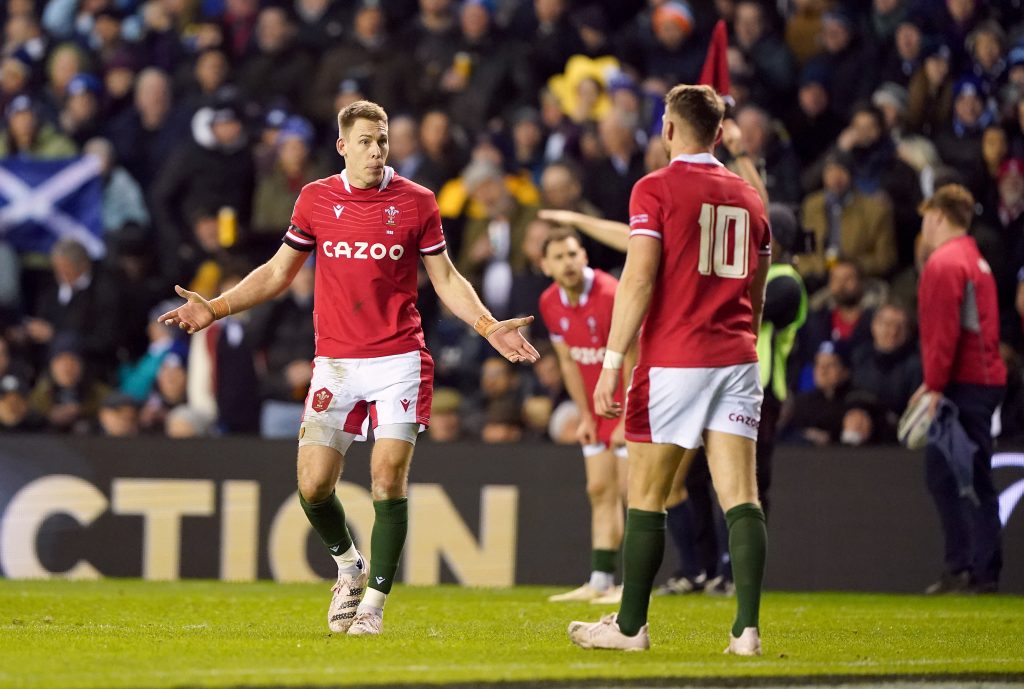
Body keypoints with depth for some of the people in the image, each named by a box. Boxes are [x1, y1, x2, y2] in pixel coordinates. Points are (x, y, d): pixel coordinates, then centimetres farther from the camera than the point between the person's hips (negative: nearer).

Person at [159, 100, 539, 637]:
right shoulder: (315, 199, 5)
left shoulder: (416, 202, 1)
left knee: (388, 478, -9)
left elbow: (446, 279, 8)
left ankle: (374, 601, 2)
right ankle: (348, 565, 24)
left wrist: (489, 326, -6)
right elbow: (277, 272, 15)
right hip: (335, 364, 2)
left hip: (399, 360, -2)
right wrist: (214, 308, 6)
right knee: (312, 485, -5)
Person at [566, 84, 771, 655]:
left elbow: (639, 280, -13)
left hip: (673, 360, -5)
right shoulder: (748, 196, 13)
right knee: (741, 498, -1)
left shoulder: (656, 190, -4)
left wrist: (613, 362, -12)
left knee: (646, 497, 5)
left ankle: (630, 626, 11)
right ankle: (747, 629, -9)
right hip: (736, 361, 5)